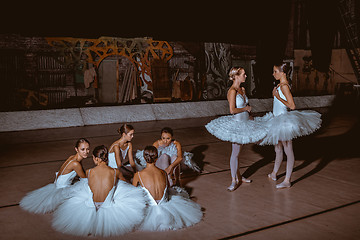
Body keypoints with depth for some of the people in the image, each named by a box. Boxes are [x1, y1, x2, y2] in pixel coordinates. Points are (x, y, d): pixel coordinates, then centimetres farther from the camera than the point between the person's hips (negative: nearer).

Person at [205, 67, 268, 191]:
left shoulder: (242, 89, 9)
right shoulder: (232, 91, -17)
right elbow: (232, 110, -23)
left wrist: (249, 115, 14)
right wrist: (246, 108, -11)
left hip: (244, 123, 8)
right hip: (236, 124, -8)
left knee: (238, 151, 16)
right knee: (235, 152, -2)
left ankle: (238, 176, 27)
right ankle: (234, 180, 6)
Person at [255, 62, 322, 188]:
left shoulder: (284, 86, -18)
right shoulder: (280, 85, 10)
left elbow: (292, 105, -23)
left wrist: (278, 97, -19)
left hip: (284, 121, -10)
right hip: (278, 120, 10)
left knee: (288, 151, -2)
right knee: (278, 149, 21)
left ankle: (287, 180, 5)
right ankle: (274, 174, 37)